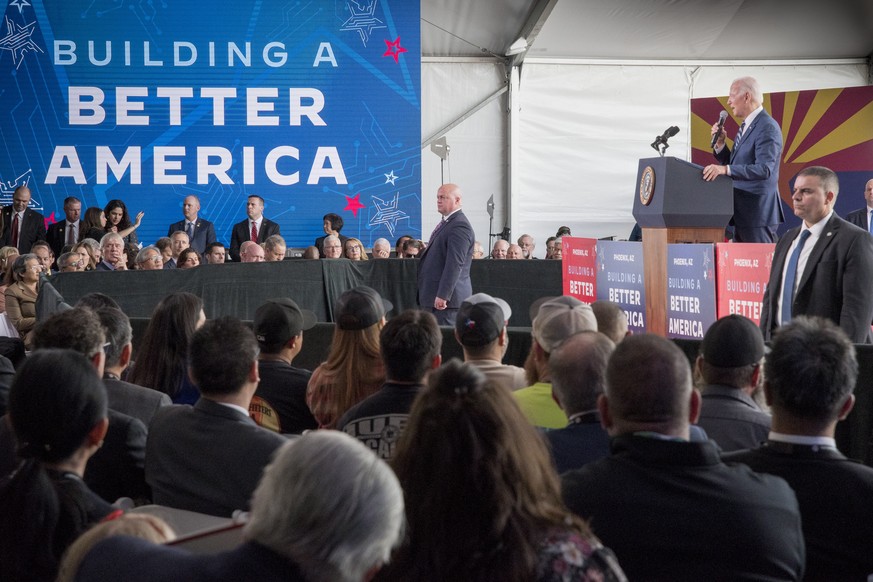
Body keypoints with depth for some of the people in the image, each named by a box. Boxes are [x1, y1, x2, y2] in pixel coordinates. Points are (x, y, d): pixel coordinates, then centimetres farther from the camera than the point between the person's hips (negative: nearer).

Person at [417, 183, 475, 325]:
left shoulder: (460, 227, -15)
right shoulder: (446, 223, 19)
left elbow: (455, 263, -23)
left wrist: (443, 296, -26)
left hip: (445, 298, -10)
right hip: (434, 297, 10)